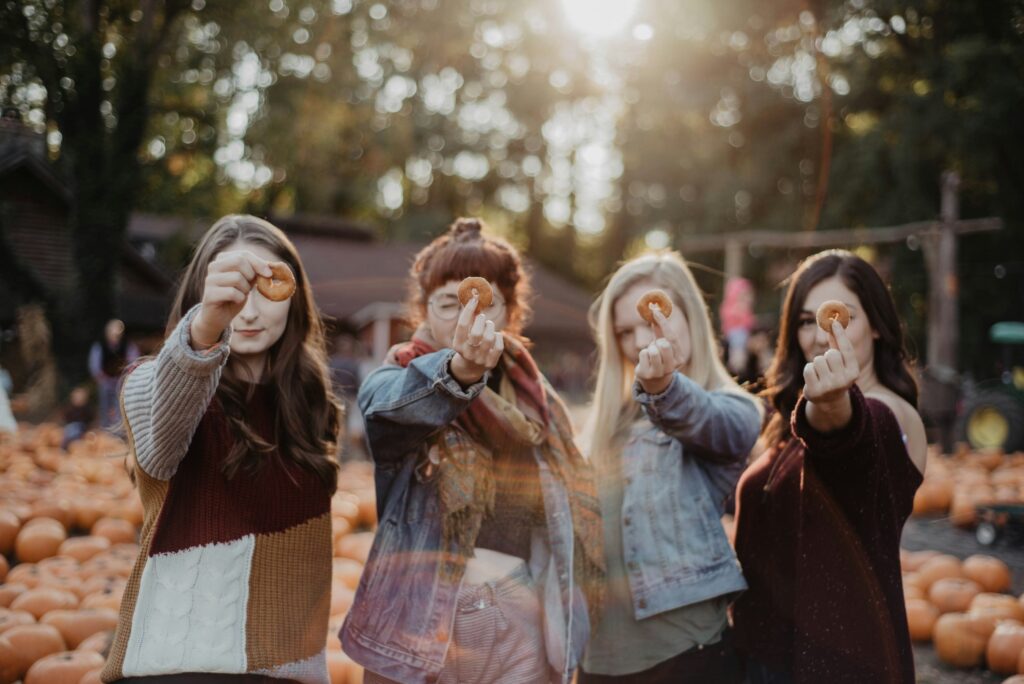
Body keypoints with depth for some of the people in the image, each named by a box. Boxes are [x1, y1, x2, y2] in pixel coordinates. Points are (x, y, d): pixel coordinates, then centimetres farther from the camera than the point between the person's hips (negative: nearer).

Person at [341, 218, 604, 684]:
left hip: (520, 625, 3)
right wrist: (459, 369, -45)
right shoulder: (394, 382, -1)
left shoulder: (537, 400, 11)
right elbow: (399, 405, -25)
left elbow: (572, 513, 15)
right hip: (419, 619, -2)